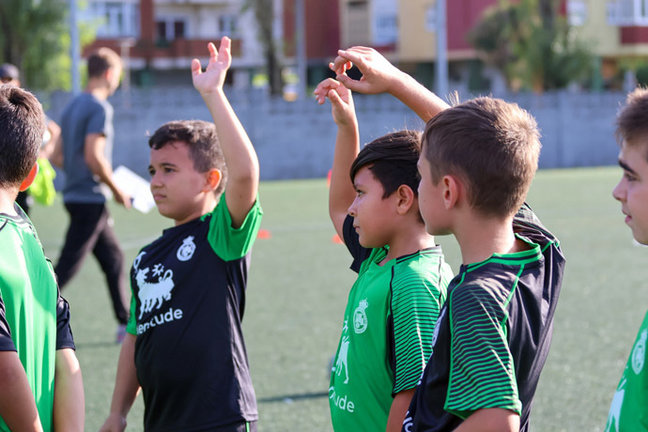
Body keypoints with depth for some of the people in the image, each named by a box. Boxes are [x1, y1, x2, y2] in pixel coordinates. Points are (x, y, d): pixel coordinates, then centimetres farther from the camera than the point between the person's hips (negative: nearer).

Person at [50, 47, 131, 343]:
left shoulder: (72, 107, 14)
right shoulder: (100, 108, -13)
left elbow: (57, 157, 15)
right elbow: (94, 157, -22)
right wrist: (117, 190, -11)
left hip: (75, 194, 9)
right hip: (91, 199, -9)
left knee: (113, 258, 17)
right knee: (67, 267, -9)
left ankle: (126, 324, 23)